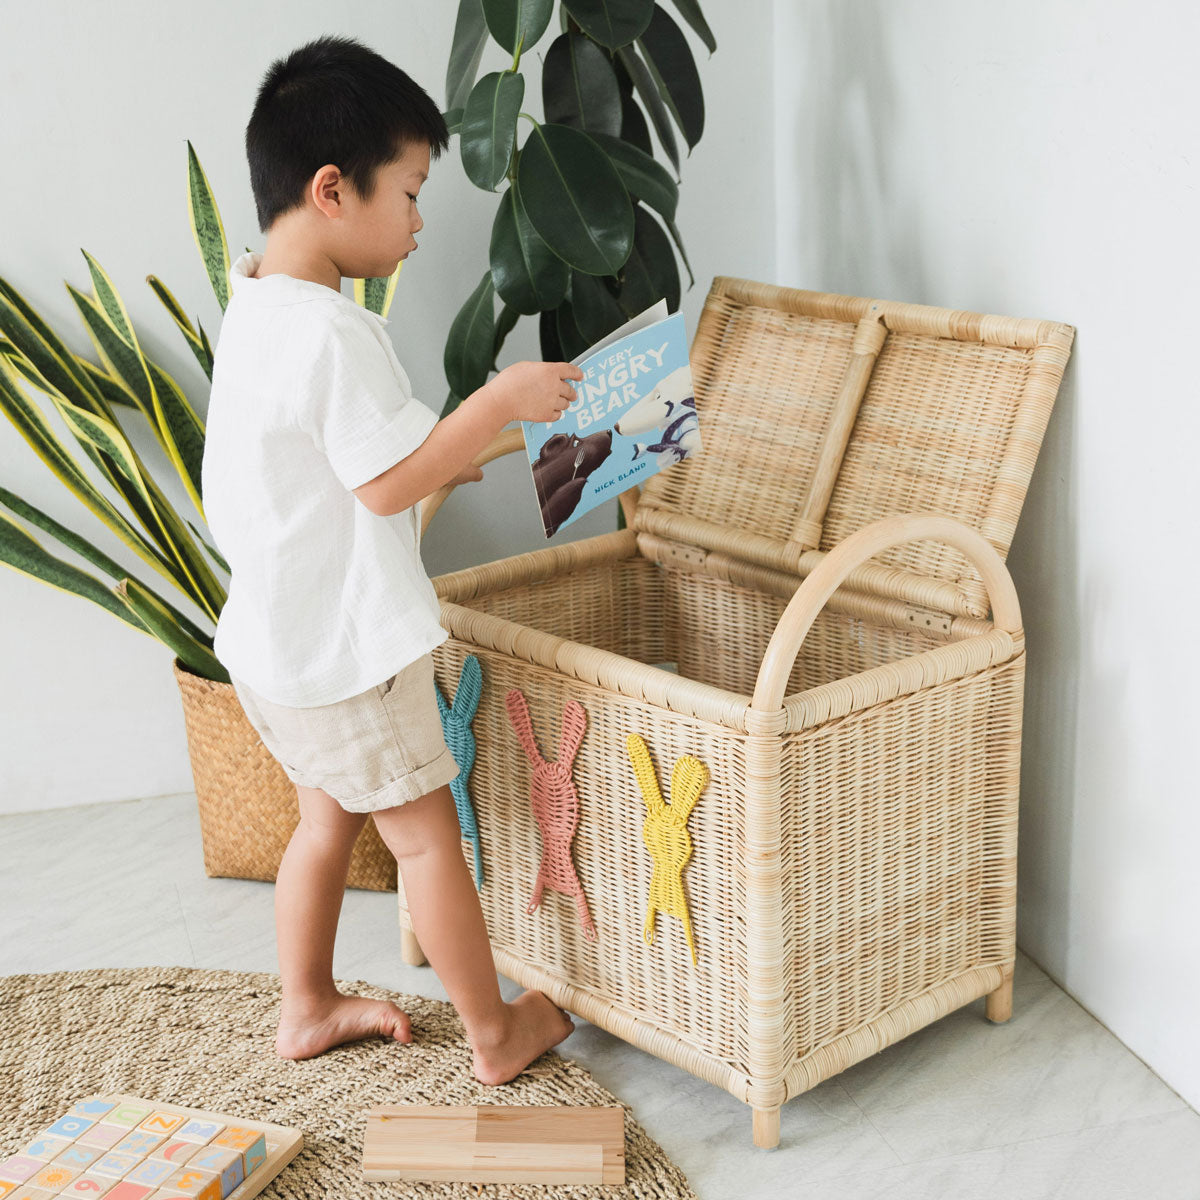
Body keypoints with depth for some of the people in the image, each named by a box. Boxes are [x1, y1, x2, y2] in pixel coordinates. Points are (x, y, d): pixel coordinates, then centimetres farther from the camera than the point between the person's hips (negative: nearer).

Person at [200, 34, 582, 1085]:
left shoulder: (251, 309, 7)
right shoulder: (333, 331, -24)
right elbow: (387, 483, -24)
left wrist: (450, 452, 14)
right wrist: (499, 401, -18)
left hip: (271, 638, 9)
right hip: (345, 645, -9)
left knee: (330, 814, 23)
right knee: (427, 833, 5)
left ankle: (308, 1009, 36)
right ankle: (497, 1033, 20)